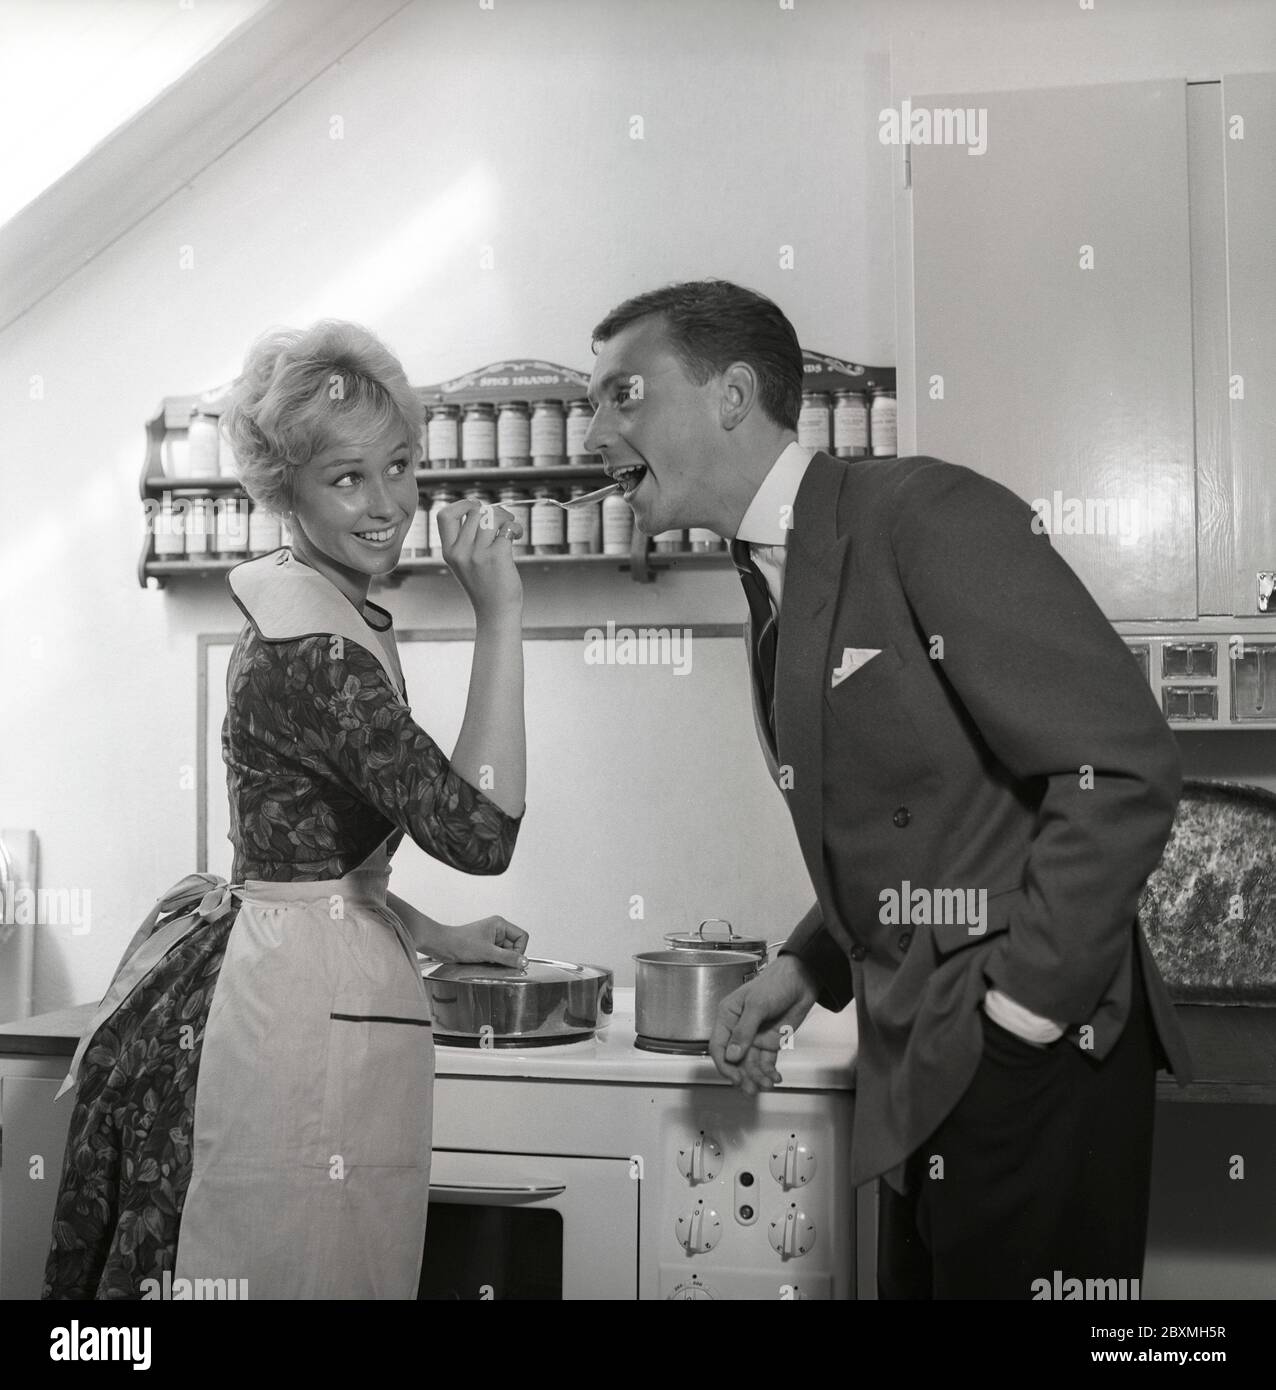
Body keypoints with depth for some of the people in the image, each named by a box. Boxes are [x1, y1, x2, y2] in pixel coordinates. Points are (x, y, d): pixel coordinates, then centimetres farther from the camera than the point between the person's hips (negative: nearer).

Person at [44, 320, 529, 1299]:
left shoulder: (327, 620, 12)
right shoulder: (310, 652, -20)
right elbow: (479, 829, -25)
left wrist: (437, 938, 22)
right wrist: (501, 614, -22)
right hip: (301, 1025, -10)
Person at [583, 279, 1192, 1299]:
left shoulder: (928, 516, -14)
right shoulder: (776, 582, 12)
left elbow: (1122, 771, -19)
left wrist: (1016, 1013, -17)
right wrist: (809, 970, 7)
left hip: (1030, 1063, -8)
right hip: (922, 1076, 8)